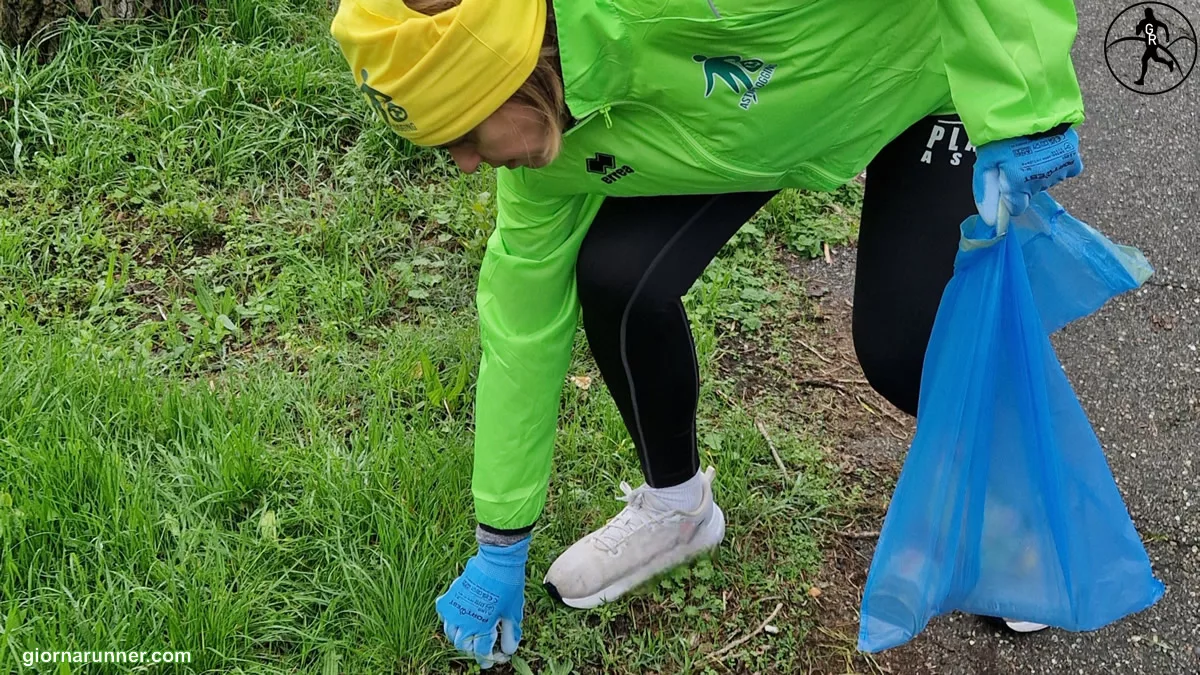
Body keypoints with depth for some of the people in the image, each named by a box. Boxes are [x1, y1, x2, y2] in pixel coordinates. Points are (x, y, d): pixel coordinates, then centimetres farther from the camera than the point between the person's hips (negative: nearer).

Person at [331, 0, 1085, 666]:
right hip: (769, 113, 5)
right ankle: (675, 505, 15)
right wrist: (500, 550, 0)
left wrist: (1021, 109, -38)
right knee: (616, 280, -13)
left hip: (937, 64, -4)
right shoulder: (548, 141, -19)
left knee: (904, 347, -15)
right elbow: (525, 322, -8)